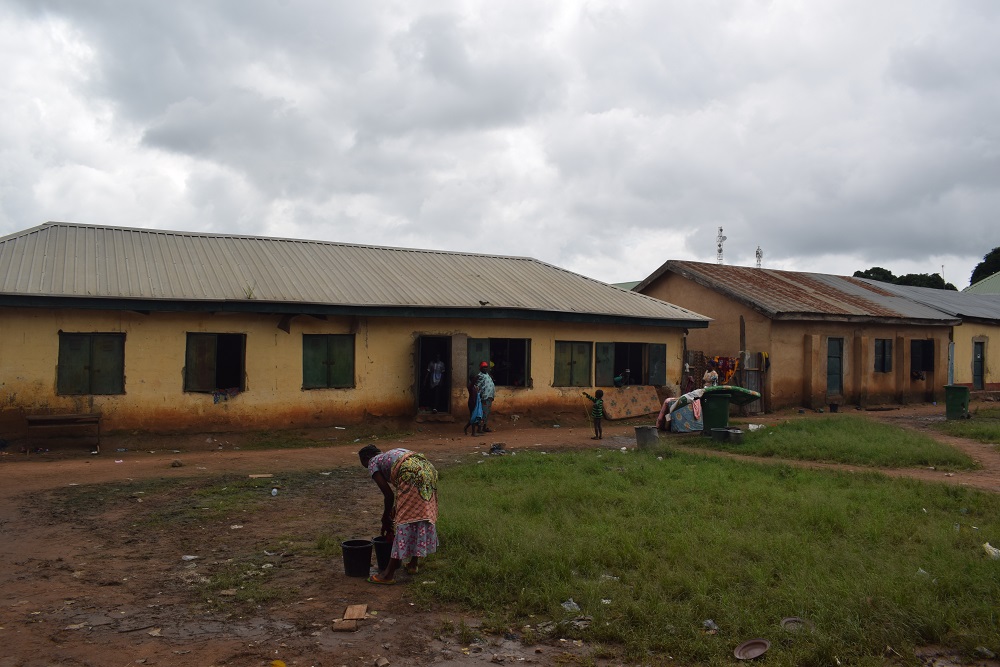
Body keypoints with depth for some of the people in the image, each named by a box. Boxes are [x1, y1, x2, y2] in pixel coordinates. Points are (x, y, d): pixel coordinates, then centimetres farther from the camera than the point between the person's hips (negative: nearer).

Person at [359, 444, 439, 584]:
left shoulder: (373, 463, 14)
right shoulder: (390, 455, 35)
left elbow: (389, 494, 6)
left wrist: (386, 519, 19)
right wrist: (392, 513, 41)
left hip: (410, 474, -8)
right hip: (428, 469, 8)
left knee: (404, 520, -5)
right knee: (422, 515, 18)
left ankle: (389, 574, 1)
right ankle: (413, 564, 29)